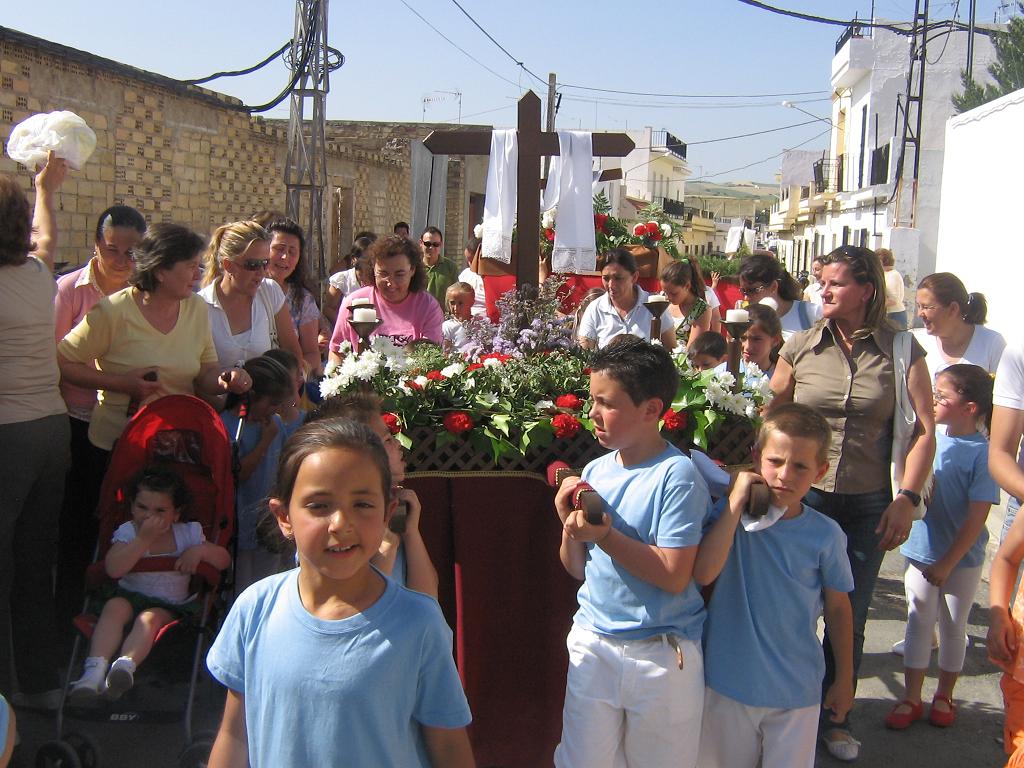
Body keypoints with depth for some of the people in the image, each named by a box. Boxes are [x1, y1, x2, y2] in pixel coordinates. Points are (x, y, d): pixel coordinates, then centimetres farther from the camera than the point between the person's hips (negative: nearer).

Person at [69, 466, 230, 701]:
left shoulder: (187, 534, 3)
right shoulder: (128, 532, 0)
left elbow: (224, 559, 5)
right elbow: (113, 569, -18)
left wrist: (199, 550, -15)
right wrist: (144, 539, -22)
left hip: (170, 604, -1)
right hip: (129, 595, 1)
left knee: (149, 618, -33)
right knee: (114, 607, -31)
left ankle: (126, 665, -54)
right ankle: (95, 668, -41)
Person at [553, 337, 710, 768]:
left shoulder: (677, 476, -16)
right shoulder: (595, 472, 1)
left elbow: (674, 576, -21)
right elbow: (577, 569, 9)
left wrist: (604, 535, -24)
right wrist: (569, 525, -9)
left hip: (661, 654, -5)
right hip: (592, 643, 5)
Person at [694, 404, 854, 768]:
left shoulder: (825, 535, -8)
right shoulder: (730, 516, -10)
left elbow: (838, 609, 3)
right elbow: (703, 572, -26)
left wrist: (844, 680, 10)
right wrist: (736, 501, -24)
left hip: (797, 691, 0)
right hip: (729, 683, 0)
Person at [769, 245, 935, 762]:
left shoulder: (901, 349, -3)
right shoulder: (800, 346, 0)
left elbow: (923, 429, -3)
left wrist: (907, 498, -10)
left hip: (867, 505, 0)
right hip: (801, 498, 1)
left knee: (850, 619, 12)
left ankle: (834, 718, 31)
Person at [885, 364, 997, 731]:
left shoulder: (982, 453, -17)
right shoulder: (928, 438, -5)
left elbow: (977, 518, -17)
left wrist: (947, 563, -16)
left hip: (961, 559, -3)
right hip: (920, 550, 3)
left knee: (953, 626, 13)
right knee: (919, 621, 9)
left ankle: (944, 696, 31)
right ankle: (911, 699, 20)